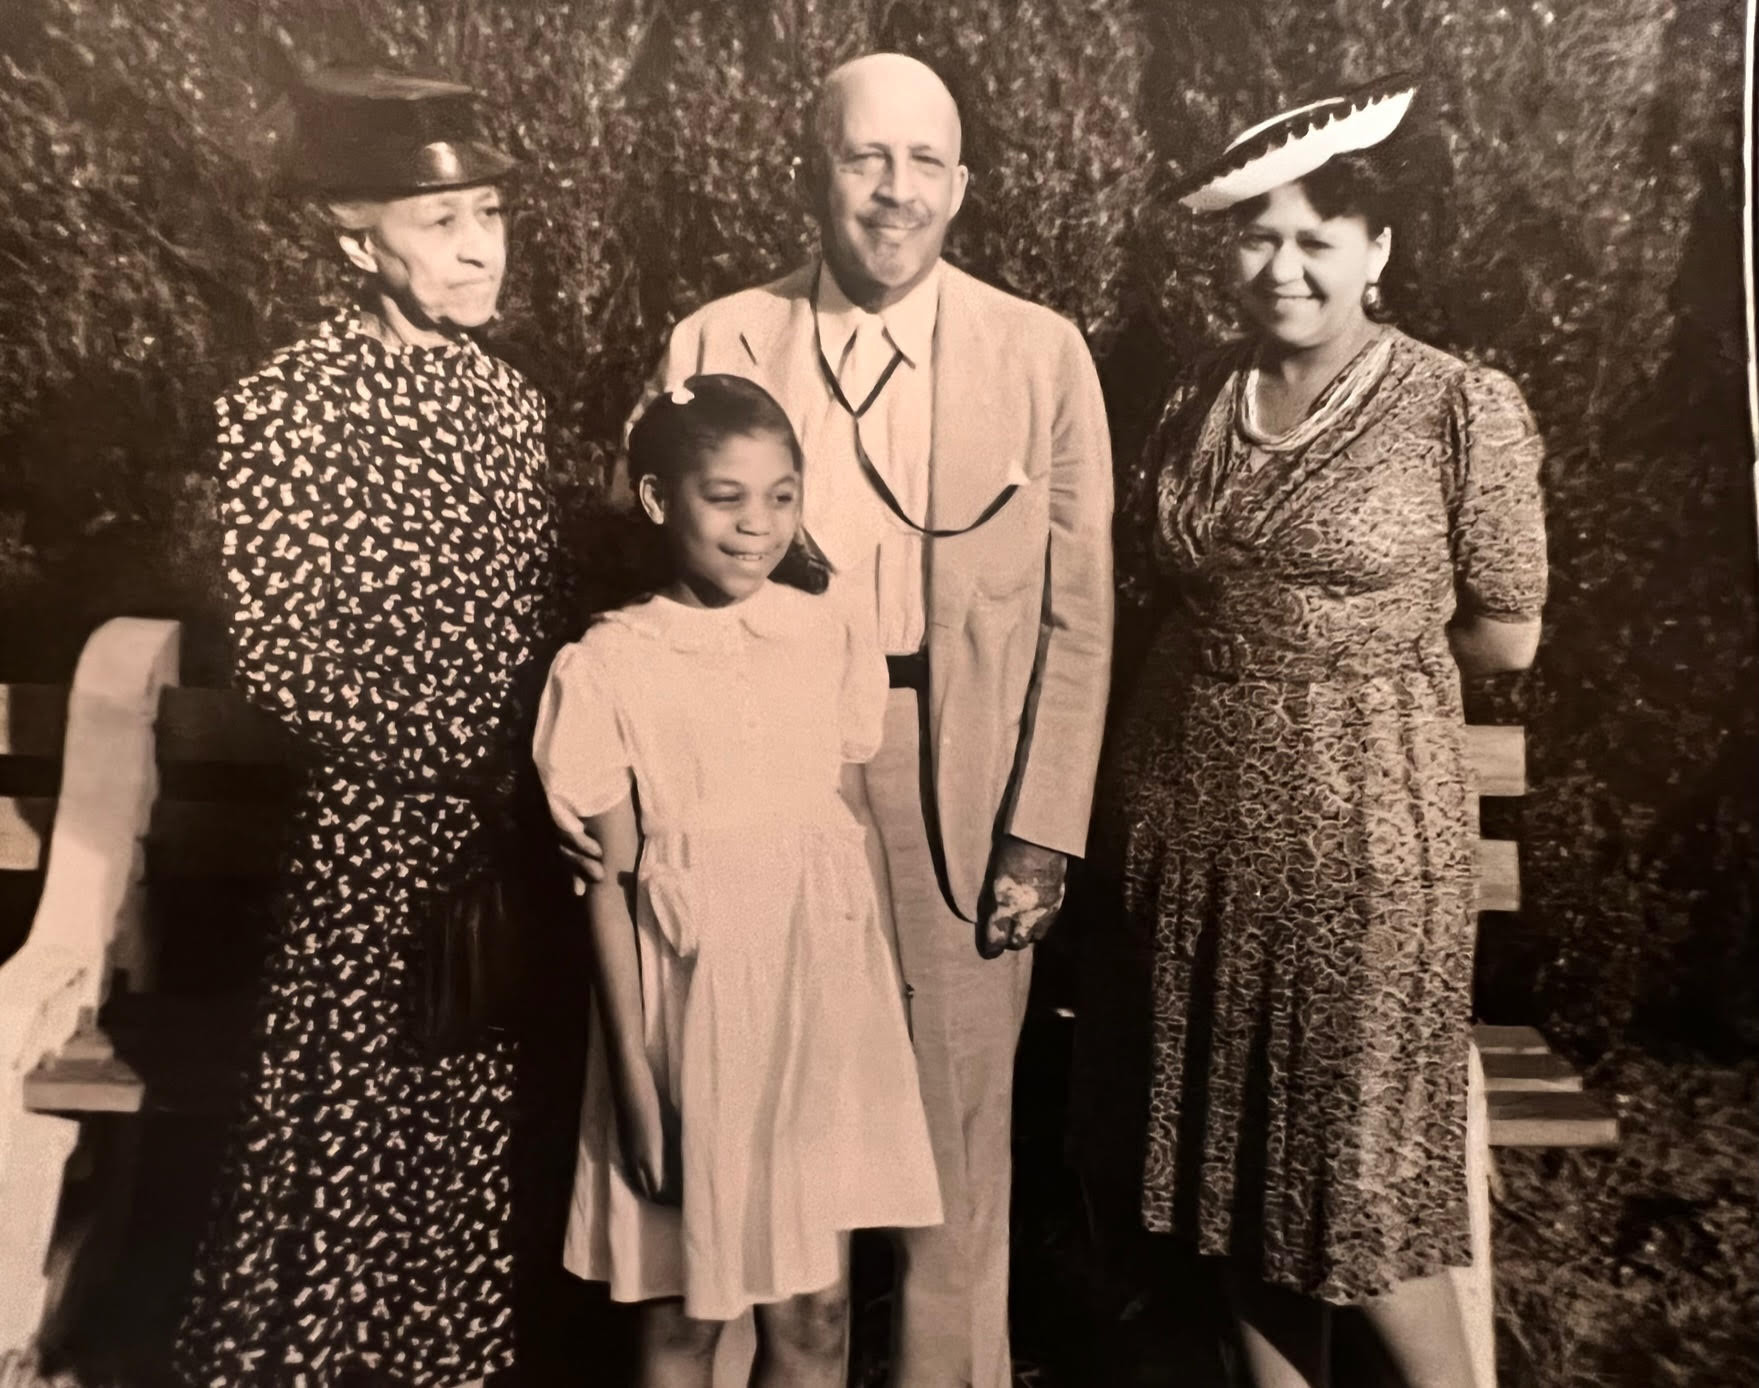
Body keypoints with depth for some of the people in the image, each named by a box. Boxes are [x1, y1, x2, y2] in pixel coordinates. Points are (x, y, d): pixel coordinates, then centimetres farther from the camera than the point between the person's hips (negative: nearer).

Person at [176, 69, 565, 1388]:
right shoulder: (281, 410, -10)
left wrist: (547, 763, 1)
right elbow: (282, 656, -14)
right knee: (338, 1129, 7)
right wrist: (469, 760, -14)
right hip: (368, 832, -5)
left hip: (506, 827, 6)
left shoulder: (508, 398, 8)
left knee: (473, 1131, 16)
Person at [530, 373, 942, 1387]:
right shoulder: (609, 665, -9)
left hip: (821, 1002, 2)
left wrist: (891, 993, 9)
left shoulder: (833, 638, 0)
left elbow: (860, 823, 7)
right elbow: (612, 882, -7)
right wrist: (636, 1074, -7)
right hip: (691, 1007, -2)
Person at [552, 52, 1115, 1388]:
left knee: (956, 1138, 11)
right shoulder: (715, 345, 3)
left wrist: (1043, 831, -5)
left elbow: (1076, 614, 0)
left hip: (959, 795, 0)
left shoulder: (1042, 353, 1)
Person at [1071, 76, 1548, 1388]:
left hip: (1360, 819, -4)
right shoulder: (1200, 399, 6)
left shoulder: (1463, 406, -6)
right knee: (1236, 1148, 14)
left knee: (1361, 1166, 5)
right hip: (1188, 813, 5)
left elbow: (1505, 634, -1)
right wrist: (1315, 623, 6)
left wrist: (1364, 638, 5)